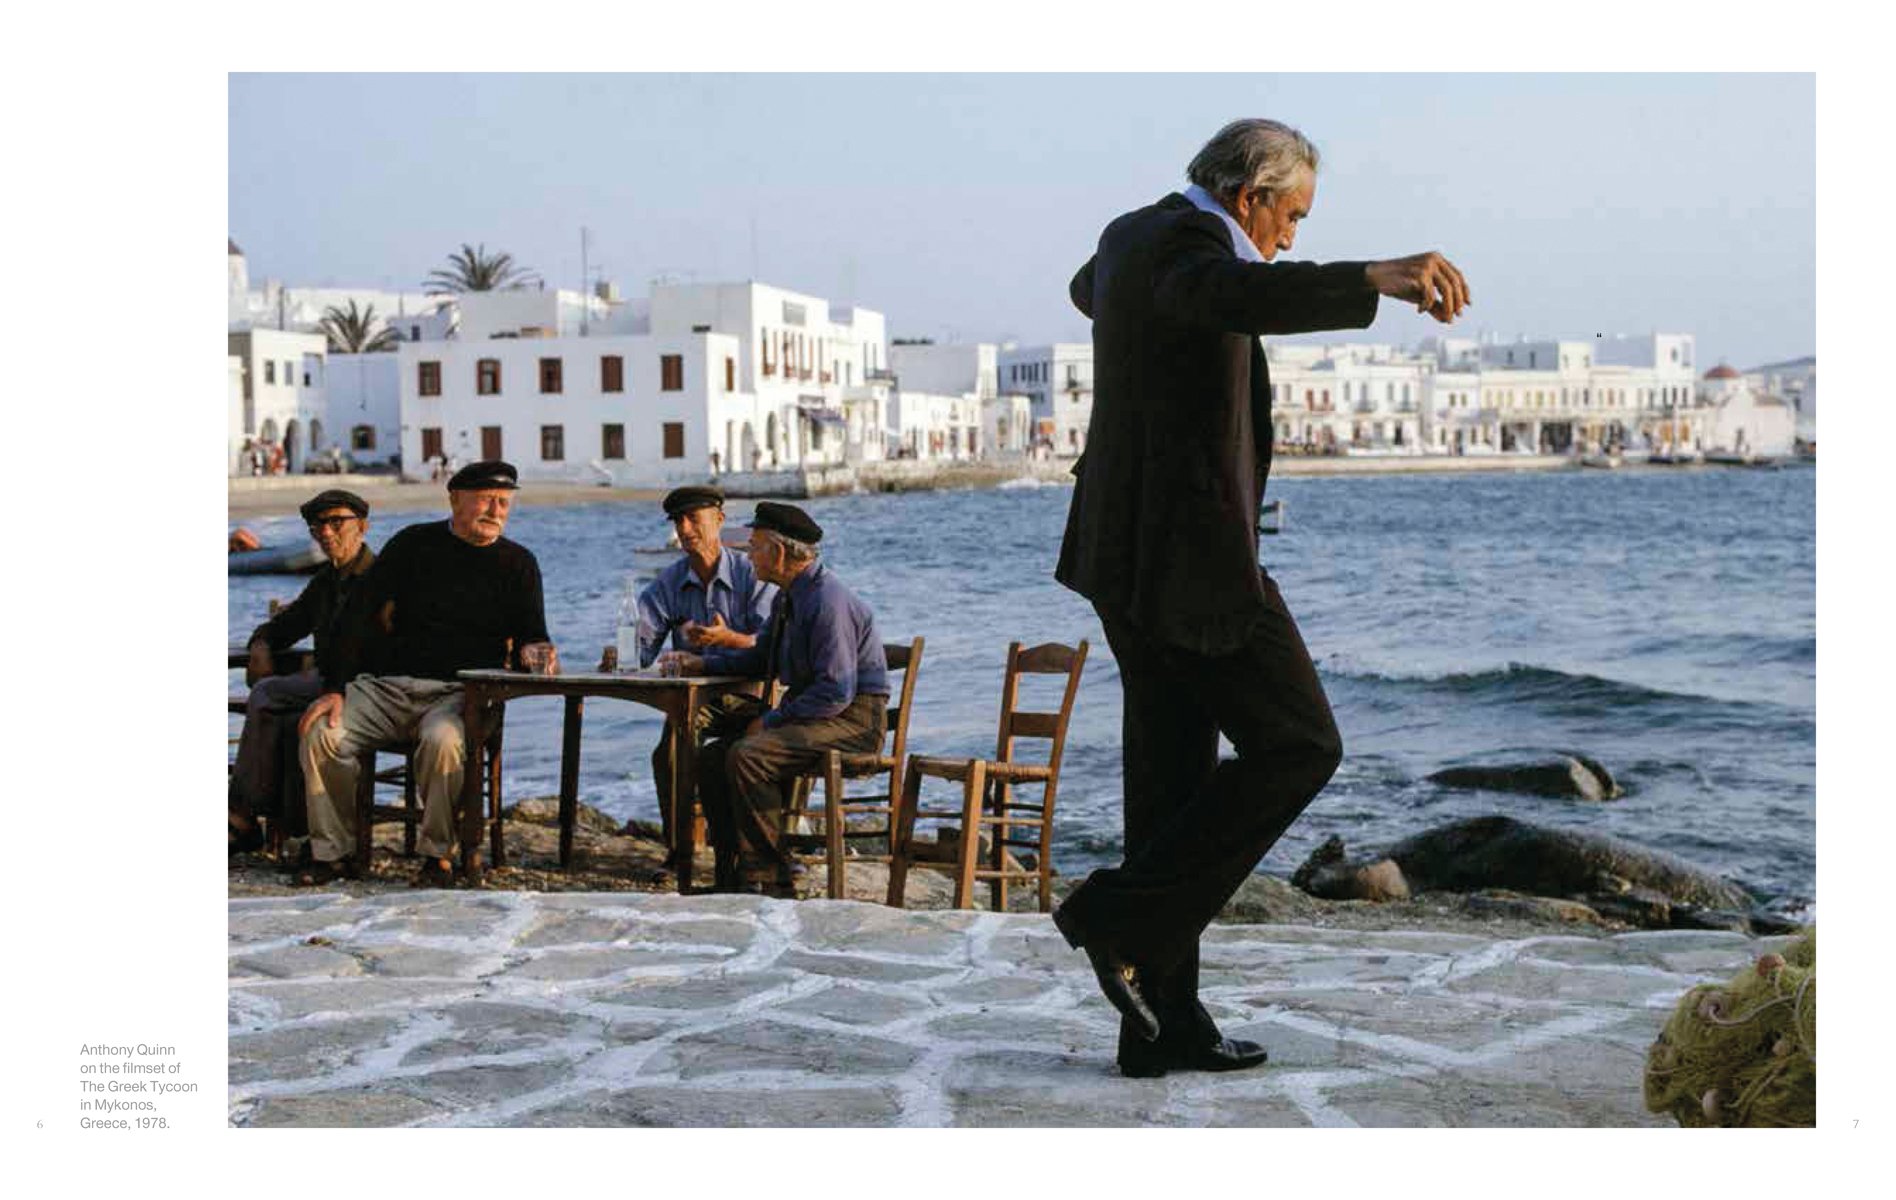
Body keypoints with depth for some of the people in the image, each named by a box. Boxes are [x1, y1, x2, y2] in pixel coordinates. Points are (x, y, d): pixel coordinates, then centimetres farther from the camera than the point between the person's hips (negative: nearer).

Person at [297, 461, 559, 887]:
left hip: (460, 692, -2)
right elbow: (362, 616, 6)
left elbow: (531, 636, 10)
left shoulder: (518, 563, 11)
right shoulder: (414, 544, 9)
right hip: (386, 684, 2)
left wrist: (535, 652, -17)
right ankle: (334, 852, -9)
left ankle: (438, 854, -19)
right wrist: (335, 688, -5)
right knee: (321, 734, -22)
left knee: (442, 740, -36)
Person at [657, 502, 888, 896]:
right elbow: (762, 660, 27)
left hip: (852, 719, -10)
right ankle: (733, 876, 3)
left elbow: (836, 691, -25)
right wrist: (701, 663, 17)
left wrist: (770, 720, -19)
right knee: (711, 758, 0)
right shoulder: (787, 597, 11)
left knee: (746, 756, -28)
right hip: (807, 711, 10)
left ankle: (769, 880, -19)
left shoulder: (829, 601, -20)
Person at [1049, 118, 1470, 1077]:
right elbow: (1232, 296, -41)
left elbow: (1089, 289, 42)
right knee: (1299, 746, -1)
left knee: (1174, 778, 9)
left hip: (1132, 551, 10)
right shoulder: (1188, 242, -15)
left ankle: (1164, 1025, 12)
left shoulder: (1132, 234, 16)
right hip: (1189, 555, -10)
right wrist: (1375, 278, -52)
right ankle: (1121, 915, -4)